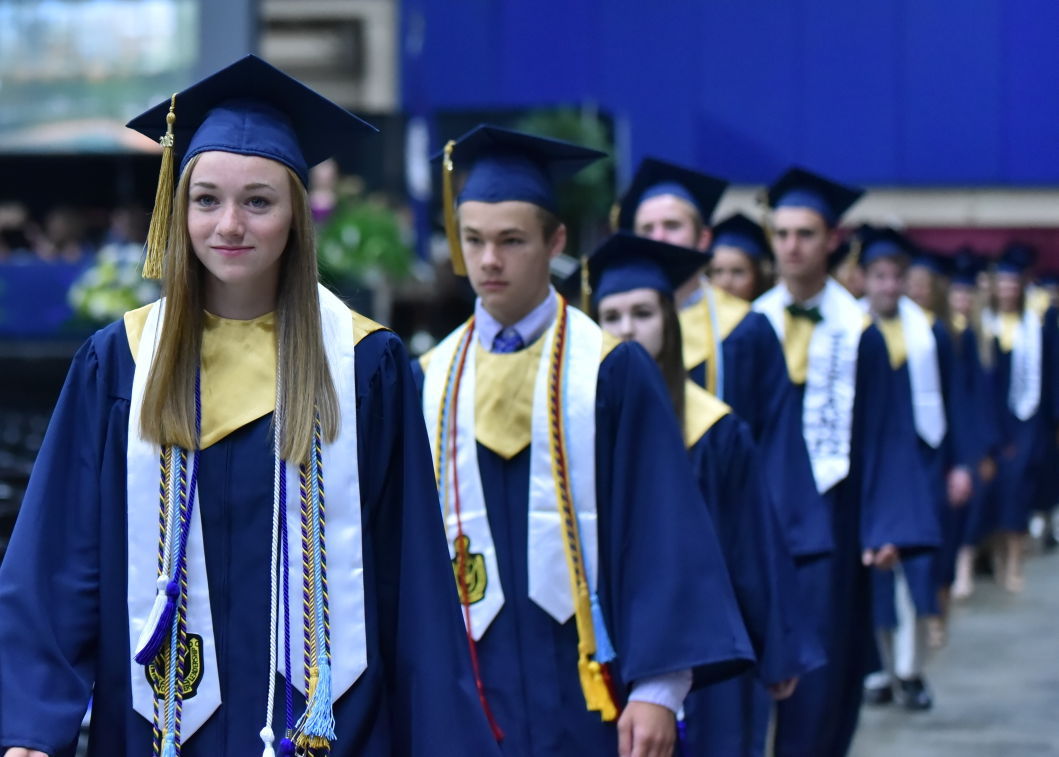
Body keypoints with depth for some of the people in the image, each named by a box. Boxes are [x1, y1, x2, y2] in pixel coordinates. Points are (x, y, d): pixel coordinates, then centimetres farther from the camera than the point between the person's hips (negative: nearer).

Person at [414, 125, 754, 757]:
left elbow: (663, 534, -6)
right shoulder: (431, 383, 8)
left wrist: (659, 689, -14)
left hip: (588, 695, -3)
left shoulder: (613, 372, -2)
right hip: (468, 698, 3)